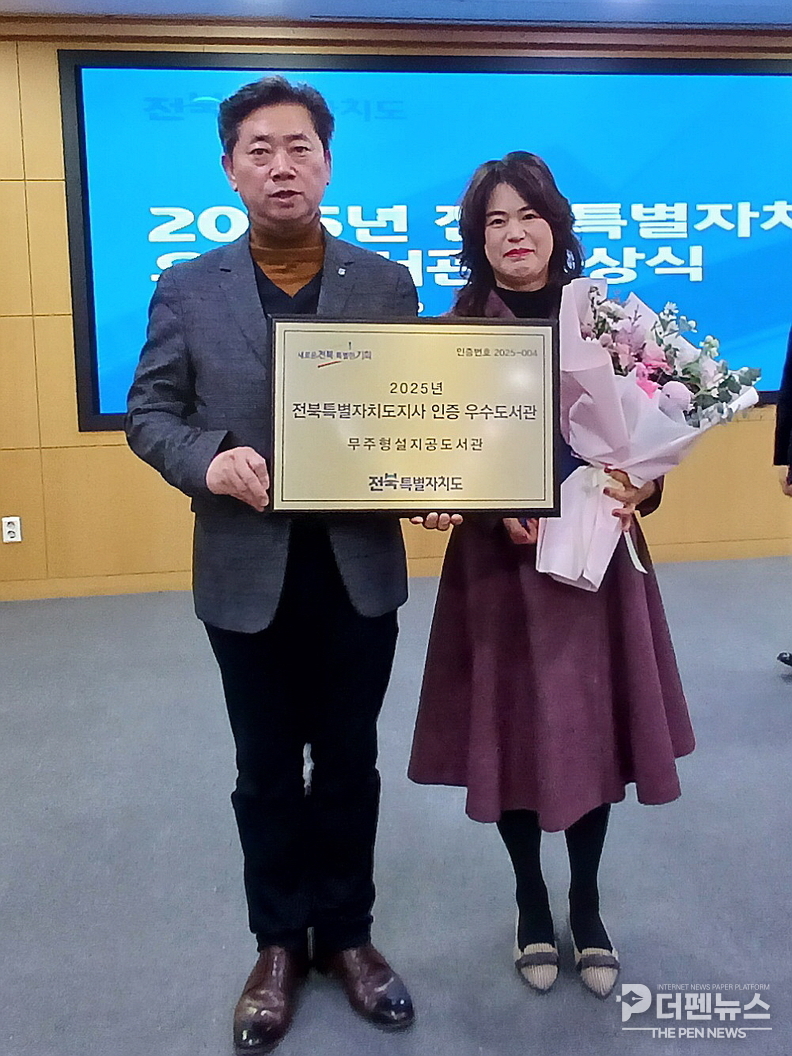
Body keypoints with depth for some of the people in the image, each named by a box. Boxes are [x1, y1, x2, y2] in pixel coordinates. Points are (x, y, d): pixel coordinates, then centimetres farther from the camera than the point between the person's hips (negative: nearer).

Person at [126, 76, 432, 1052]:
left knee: (349, 763, 14)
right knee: (266, 772, 14)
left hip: (359, 568, 1)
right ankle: (279, 945, 34)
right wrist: (208, 459, -18)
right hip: (247, 573, 0)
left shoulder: (386, 283, 3)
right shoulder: (187, 289, 2)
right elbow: (147, 412, 2)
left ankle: (347, 935, 35)